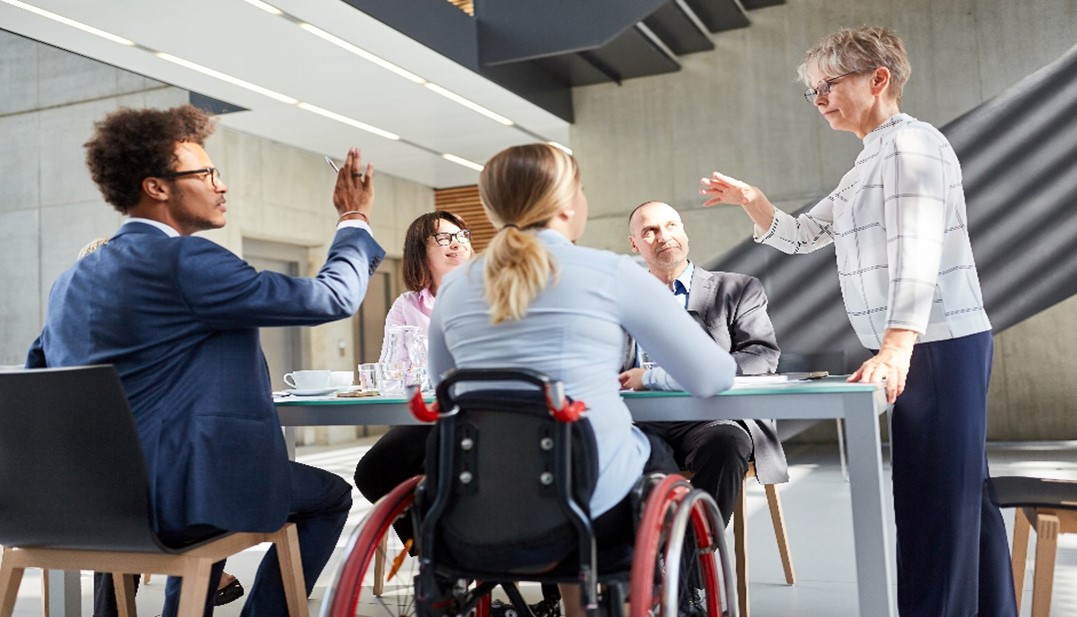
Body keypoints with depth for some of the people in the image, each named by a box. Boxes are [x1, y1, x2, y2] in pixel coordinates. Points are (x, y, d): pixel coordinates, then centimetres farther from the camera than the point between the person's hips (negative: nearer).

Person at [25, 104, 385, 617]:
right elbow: (333, 297, -15)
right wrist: (355, 219, 2)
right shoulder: (184, 259, -16)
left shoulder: (71, 280, 9)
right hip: (171, 495, -8)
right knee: (329, 495, 15)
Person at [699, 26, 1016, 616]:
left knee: (933, 501, -8)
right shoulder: (870, 163, 21)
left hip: (938, 345, -10)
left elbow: (917, 252, -24)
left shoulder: (911, 142, -10)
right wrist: (751, 200, 6)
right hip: (918, 349, 10)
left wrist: (895, 348, -35)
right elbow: (799, 236, 23)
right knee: (962, 498, 15)